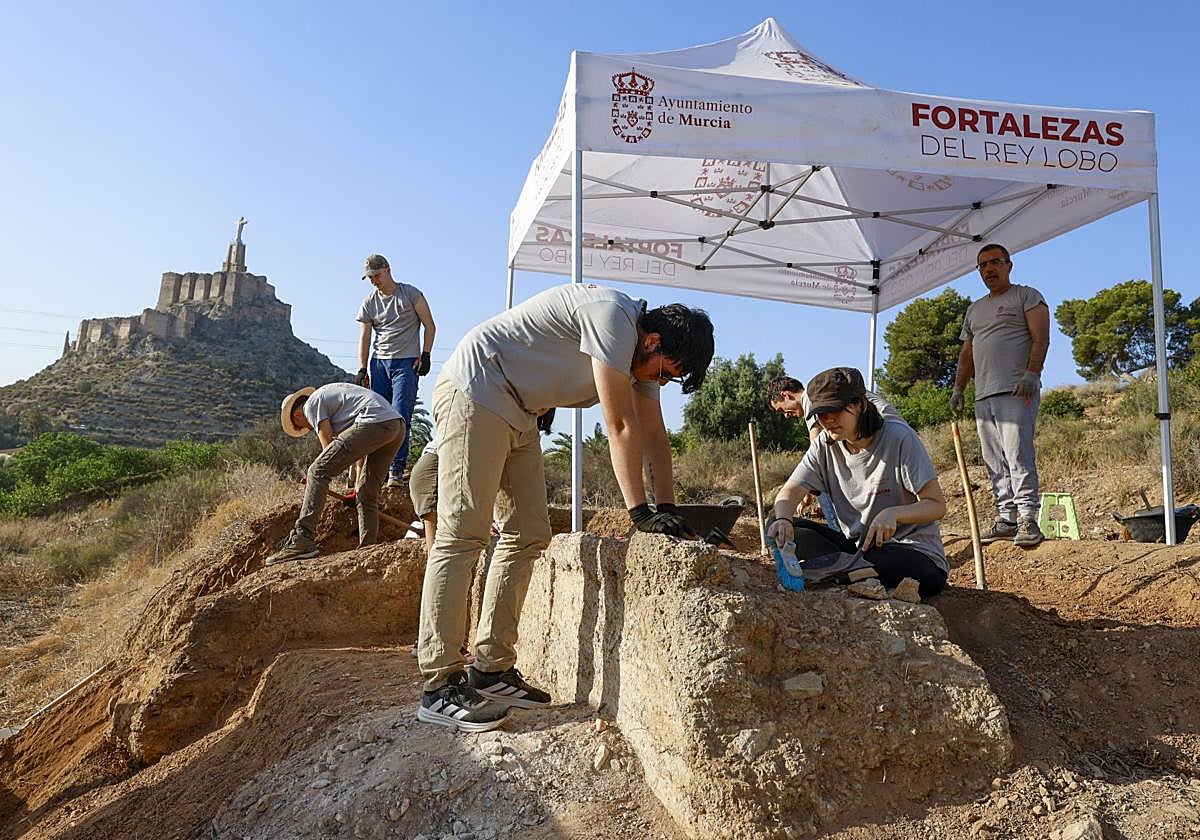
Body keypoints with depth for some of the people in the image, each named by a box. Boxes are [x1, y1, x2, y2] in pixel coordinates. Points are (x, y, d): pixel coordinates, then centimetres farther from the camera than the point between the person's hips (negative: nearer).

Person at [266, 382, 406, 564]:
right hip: (398, 425, 9)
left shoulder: (312, 404, 10)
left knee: (318, 471, -6)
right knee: (368, 495, 15)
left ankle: (302, 540, -12)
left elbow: (328, 445, 5)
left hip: (374, 422, -9)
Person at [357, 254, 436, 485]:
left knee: (400, 417, -11)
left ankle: (397, 470, -10)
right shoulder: (368, 303, 12)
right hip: (379, 362, 4)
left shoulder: (411, 294, 2)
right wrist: (362, 369, 2)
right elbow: (364, 338, 10)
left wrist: (425, 355, -6)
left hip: (406, 362, -4)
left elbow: (429, 326, 3)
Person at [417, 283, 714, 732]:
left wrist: (667, 509, 1)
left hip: (518, 414, 10)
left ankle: (491, 670, 11)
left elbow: (653, 433, 8)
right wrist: (640, 511, -20)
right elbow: (621, 428, -24)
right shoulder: (613, 316, -23)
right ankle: (439, 686, -9)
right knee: (461, 536, -13)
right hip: (473, 391, -10)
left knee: (528, 536, 5)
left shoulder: (641, 350, 7)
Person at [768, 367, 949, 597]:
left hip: (914, 554, -5)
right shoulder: (825, 445, 2)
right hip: (856, 546, 5)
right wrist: (783, 520, -29)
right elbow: (790, 491, -5)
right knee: (779, 529, -15)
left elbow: (937, 505, -12)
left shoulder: (899, 437, -13)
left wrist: (893, 514, -32)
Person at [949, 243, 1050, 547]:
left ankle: (1027, 518, -12)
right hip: (983, 395, 7)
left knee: (1018, 456, -14)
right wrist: (958, 388, 16)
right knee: (995, 463, 4)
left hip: (1017, 392, -7)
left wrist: (1031, 374, -18)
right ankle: (1006, 519, 8)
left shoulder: (1027, 296, 7)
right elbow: (967, 353, 26)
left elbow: (1040, 339, -5)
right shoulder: (975, 309, 26)